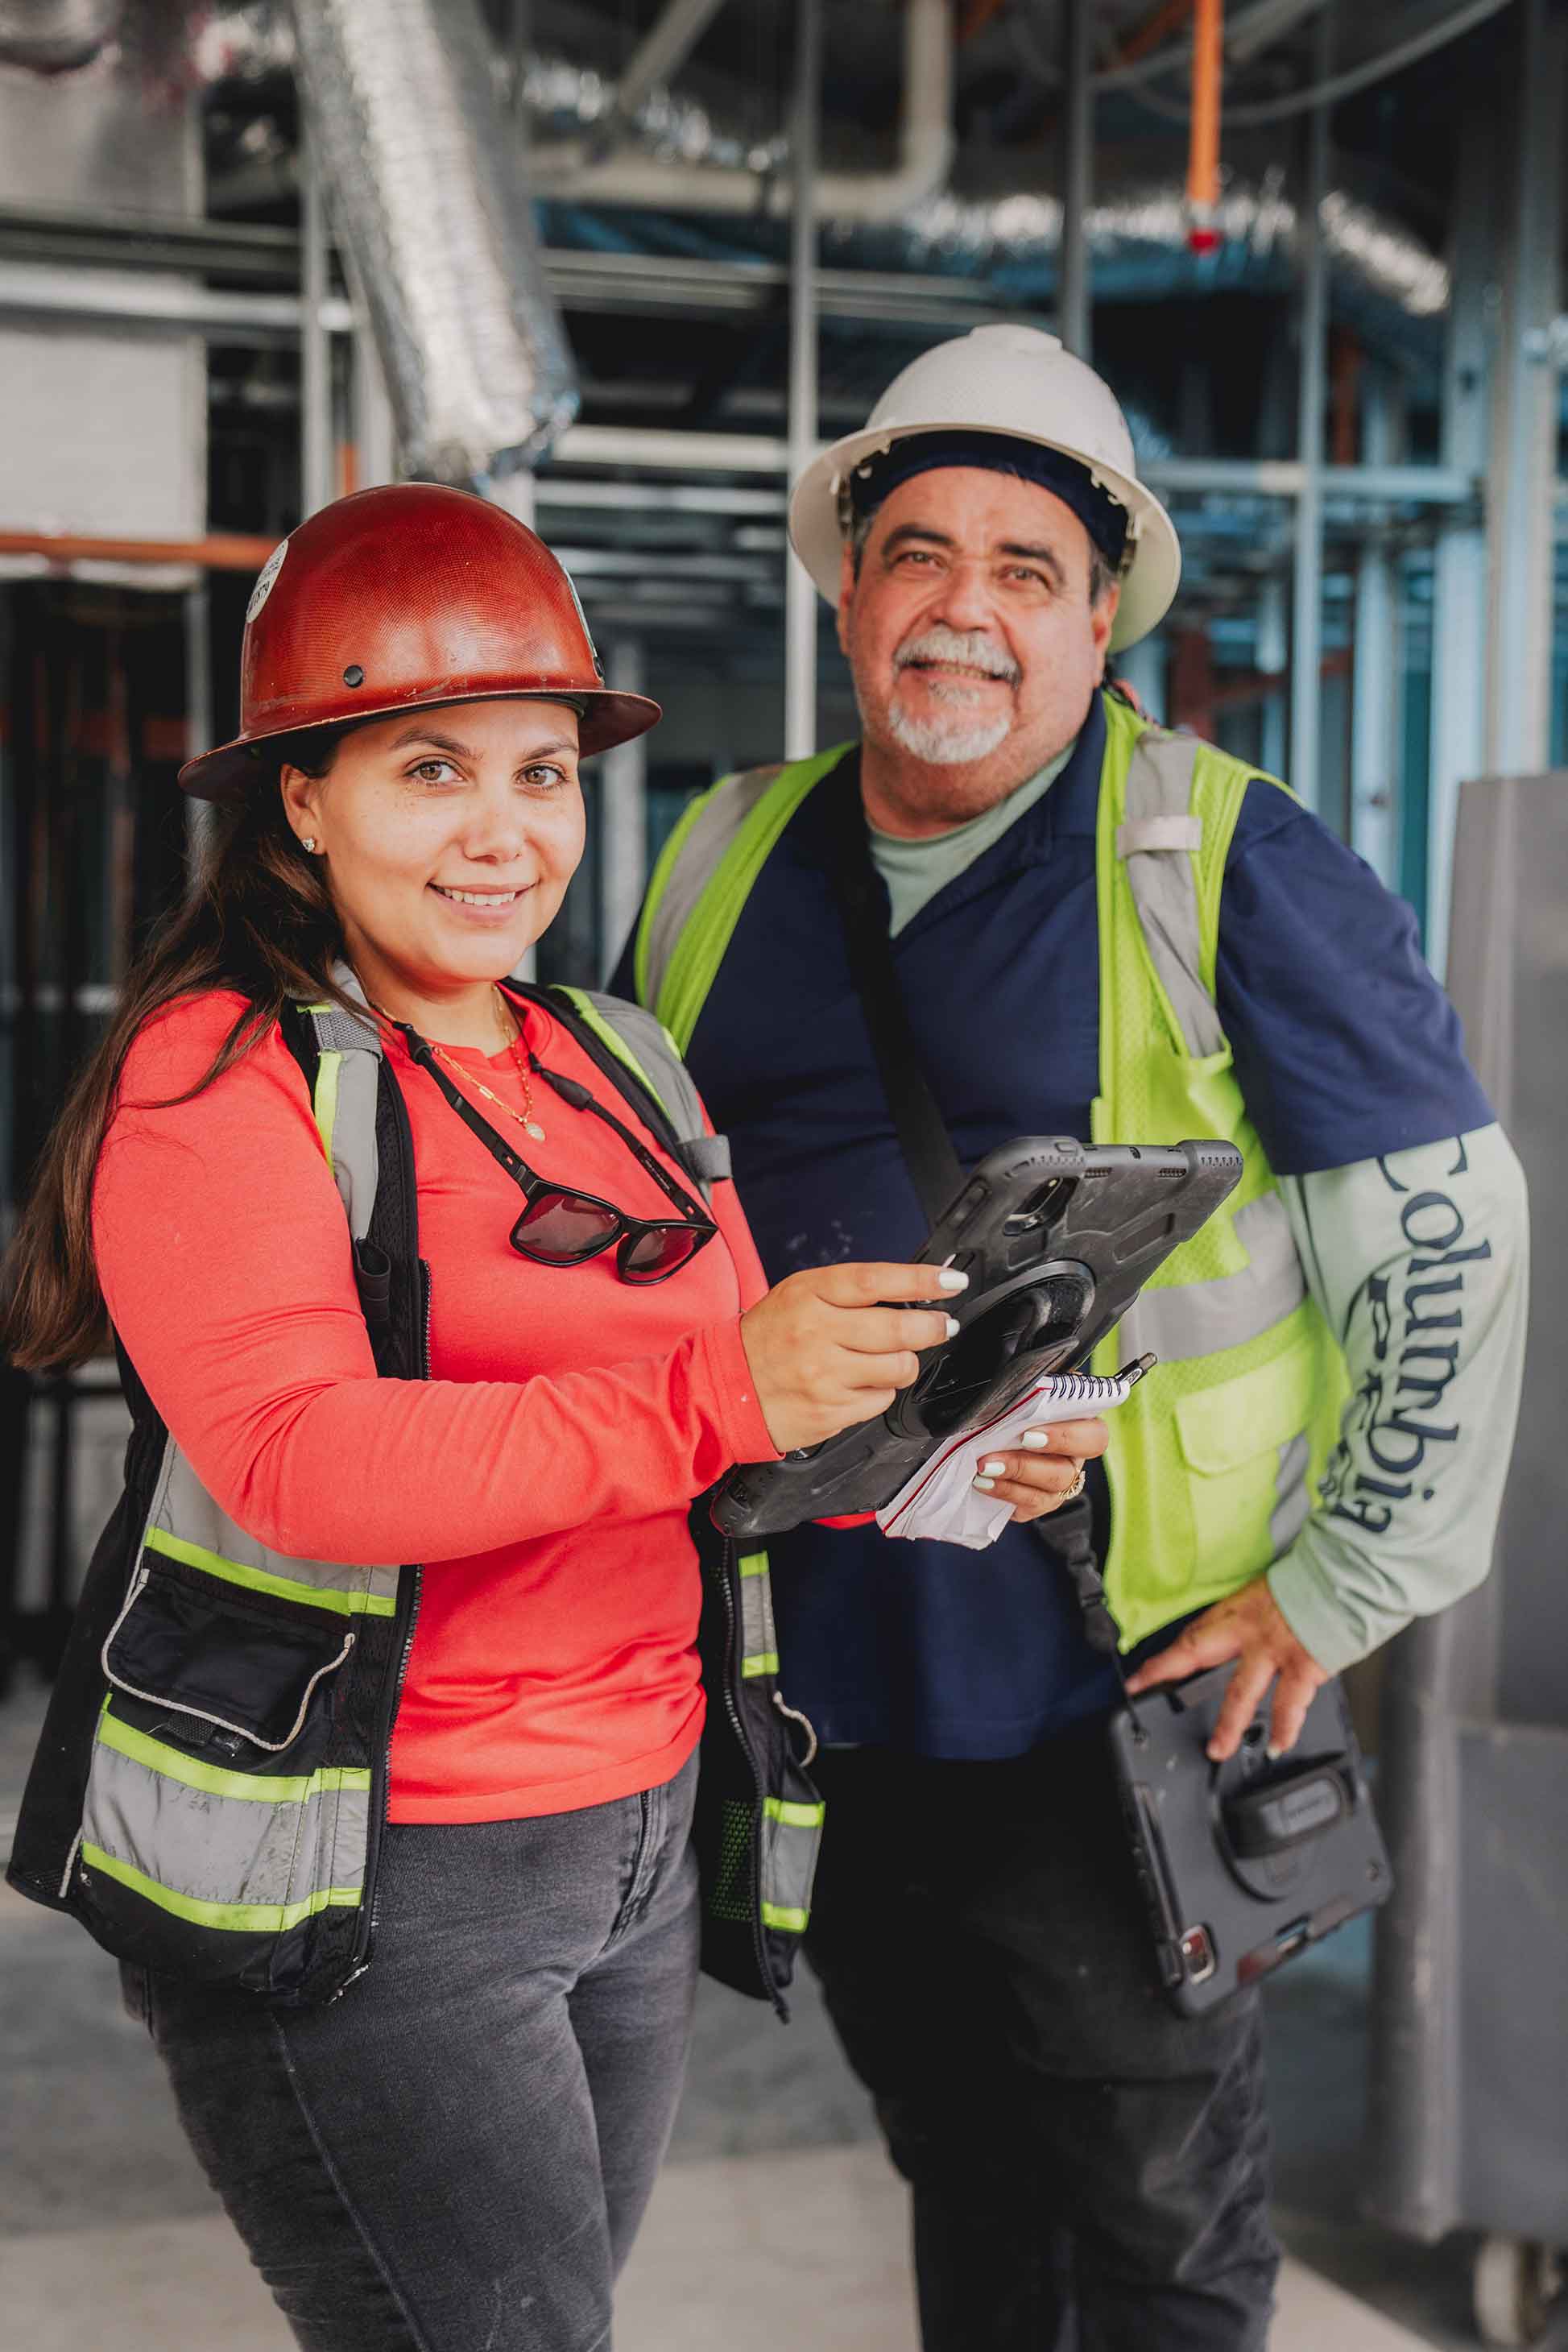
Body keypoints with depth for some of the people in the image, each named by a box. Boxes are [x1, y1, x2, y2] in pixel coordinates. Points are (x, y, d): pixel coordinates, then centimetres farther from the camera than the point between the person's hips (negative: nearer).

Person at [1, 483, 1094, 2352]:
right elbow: (299, 1459, -25)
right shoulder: (217, 1075, -11)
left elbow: (744, 1420, 10)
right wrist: (710, 1400, -36)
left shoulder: (620, 1069, 12)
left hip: (636, 1839, 7)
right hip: (356, 1891, -7)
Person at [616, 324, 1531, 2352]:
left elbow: (1448, 1230, -9)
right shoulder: (725, 866, 6)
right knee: (962, 2185, 24)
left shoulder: (1226, 870, -11)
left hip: (1124, 1704, -4)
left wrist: (1339, 1590, -10)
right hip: (820, 1688, 5)